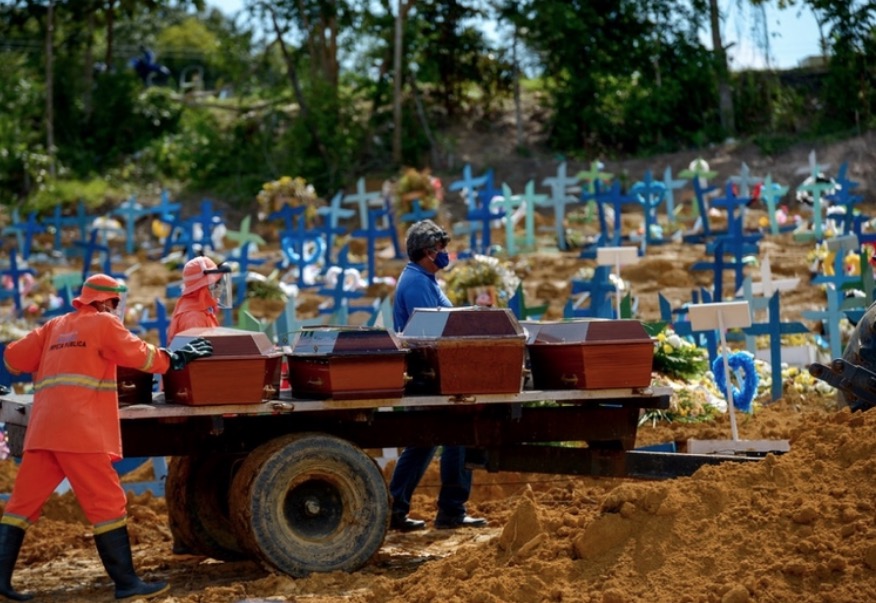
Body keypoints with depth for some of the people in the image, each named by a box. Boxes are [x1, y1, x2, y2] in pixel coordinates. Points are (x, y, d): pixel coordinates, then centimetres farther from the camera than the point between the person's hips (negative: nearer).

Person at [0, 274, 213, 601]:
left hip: (42, 429, 6)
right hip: (80, 430, -6)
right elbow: (139, 354, 6)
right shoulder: (103, 323, 5)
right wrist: (175, 359, 19)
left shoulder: (54, 327, 21)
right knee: (107, 504, -2)